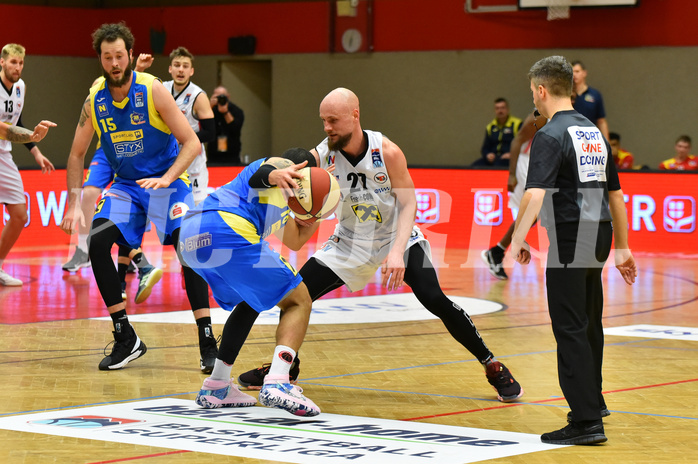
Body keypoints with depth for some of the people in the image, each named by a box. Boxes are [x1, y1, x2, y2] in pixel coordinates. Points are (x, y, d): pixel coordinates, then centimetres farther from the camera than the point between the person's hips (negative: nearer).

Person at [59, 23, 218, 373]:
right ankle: (126, 340, -6)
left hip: (168, 181, -4)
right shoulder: (95, 99, -4)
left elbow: (192, 144, -16)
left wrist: (166, 178, -30)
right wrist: (73, 205, -1)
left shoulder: (152, 90, -16)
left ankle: (207, 343, -19)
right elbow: (77, 154, 7)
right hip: (125, 185, 4)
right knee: (97, 242, -17)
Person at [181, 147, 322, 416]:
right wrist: (274, 175, -31)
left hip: (191, 237, 9)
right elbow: (258, 174, -8)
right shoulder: (282, 164, 16)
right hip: (226, 228, -9)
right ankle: (277, 384, -21)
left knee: (252, 300, 31)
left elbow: (295, 241, 49)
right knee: (299, 302, 1)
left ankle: (216, 387, 24)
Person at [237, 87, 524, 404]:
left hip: (397, 238, -3)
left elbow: (408, 203, -21)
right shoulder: (321, 155, -17)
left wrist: (397, 252, -35)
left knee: (435, 300, -20)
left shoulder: (387, 152, -24)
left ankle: (491, 365, -4)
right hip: (350, 244, 3)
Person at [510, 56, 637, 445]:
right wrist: (623, 248, 24)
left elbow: (536, 194, -25)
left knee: (571, 329, -6)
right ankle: (593, 401, 37)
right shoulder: (594, 132, 15)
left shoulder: (551, 136, -11)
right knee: (589, 323, 22)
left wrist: (517, 239, -25)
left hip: (570, 240, -8)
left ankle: (586, 421, -9)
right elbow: (616, 194, 19)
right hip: (598, 236, 8)